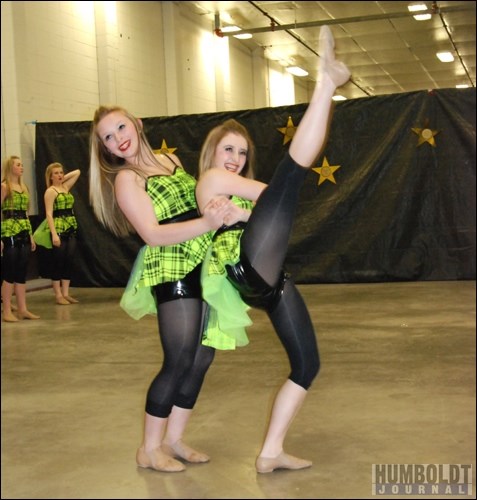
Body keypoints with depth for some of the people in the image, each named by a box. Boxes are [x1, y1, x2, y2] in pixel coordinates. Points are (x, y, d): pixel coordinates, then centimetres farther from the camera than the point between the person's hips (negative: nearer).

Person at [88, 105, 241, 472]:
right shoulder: (126, 179, -6)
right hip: (173, 274, -7)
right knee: (180, 362, -5)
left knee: (203, 358, 9)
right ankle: (150, 448, 11)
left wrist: (219, 206, 3)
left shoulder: (171, 159, 14)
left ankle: (173, 439, 22)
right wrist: (206, 223, -27)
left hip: (205, 269, 7)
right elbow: (153, 235, -17)